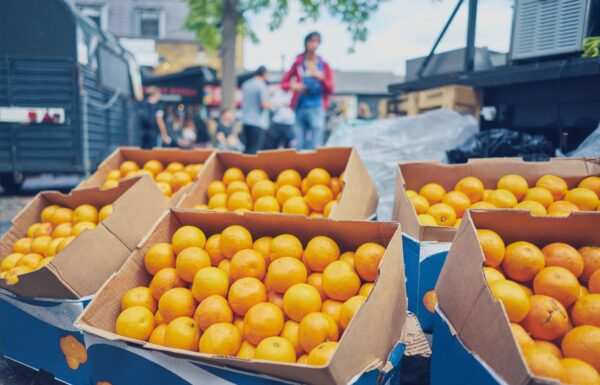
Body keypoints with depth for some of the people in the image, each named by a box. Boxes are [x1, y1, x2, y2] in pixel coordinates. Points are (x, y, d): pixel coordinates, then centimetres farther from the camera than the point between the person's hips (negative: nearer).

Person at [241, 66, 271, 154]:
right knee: (254, 150, -7)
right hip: (258, 122, -7)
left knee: (247, 148, 14)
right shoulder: (262, 85, -11)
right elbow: (264, 105, -16)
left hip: (246, 121, 7)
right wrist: (269, 104, 3)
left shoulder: (246, 84, 10)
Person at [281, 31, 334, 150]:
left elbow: (330, 90, 4)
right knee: (299, 145, 0)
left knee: (315, 146, -8)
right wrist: (293, 85, -8)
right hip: (300, 108, 2)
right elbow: (283, 83, 13)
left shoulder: (324, 65, 9)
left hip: (317, 109, -1)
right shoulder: (298, 64, 12)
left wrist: (321, 77, -13)